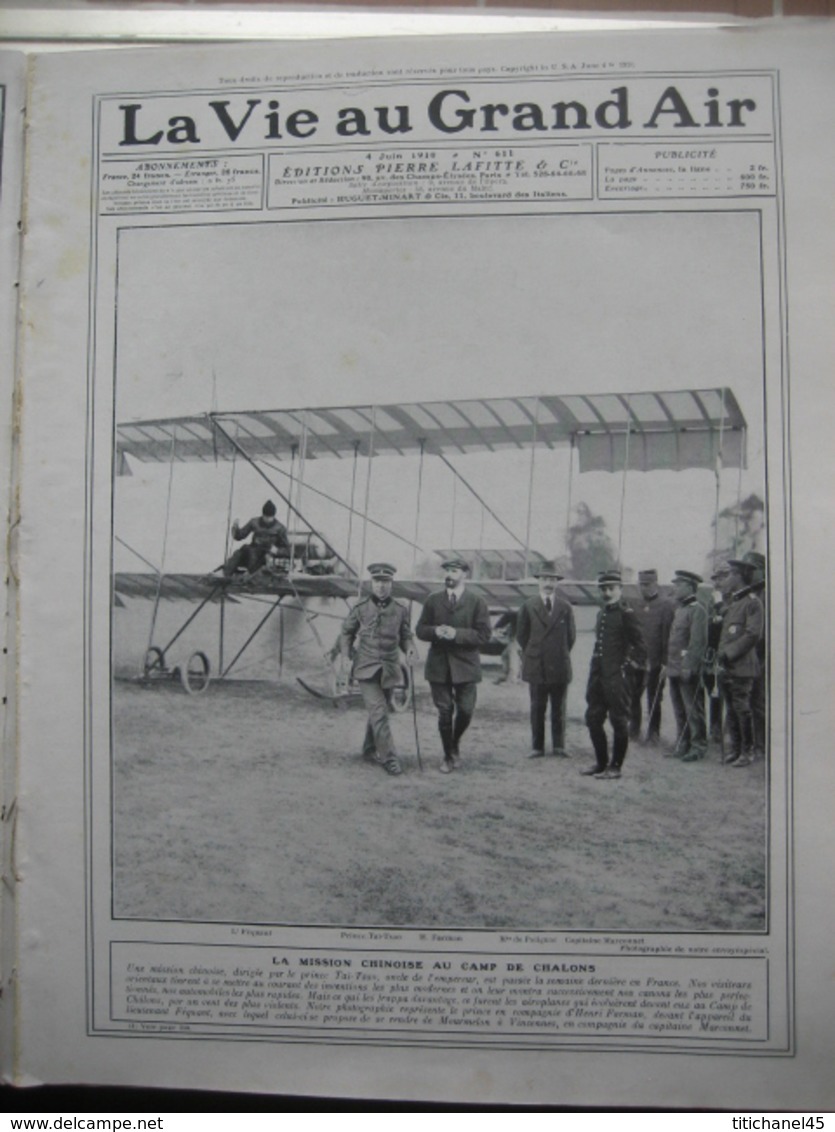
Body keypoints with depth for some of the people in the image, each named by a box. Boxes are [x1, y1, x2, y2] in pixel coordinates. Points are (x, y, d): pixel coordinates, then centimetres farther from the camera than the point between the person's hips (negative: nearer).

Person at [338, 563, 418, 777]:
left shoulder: (400, 609, 2)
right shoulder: (361, 607, -3)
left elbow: (406, 635, 11)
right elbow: (346, 631, 10)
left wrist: (410, 649, -10)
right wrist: (346, 655, 1)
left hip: (389, 670, 3)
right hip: (366, 669, -3)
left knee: (381, 711, 15)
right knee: (378, 713, -13)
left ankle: (370, 748, 35)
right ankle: (389, 758, -10)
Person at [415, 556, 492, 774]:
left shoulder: (477, 602, 0)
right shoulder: (433, 600, 7)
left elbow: (483, 635, -7)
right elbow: (420, 630, 7)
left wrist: (457, 634, -18)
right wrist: (435, 631, -14)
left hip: (465, 665, -1)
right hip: (439, 664, 1)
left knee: (465, 711, 0)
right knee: (445, 712, 4)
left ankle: (455, 743, 30)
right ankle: (448, 756, 21)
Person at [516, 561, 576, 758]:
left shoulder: (565, 607, 4)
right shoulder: (529, 606, 3)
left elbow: (571, 636, 11)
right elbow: (521, 635, 9)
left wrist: (561, 654, 10)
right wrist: (532, 654, 8)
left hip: (559, 666, 1)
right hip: (536, 666, 0)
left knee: (559, 709, 7)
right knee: (537, 708, 4)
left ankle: (559, 746, 16)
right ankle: (537, 746, 11)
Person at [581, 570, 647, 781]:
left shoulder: (626, 614, -9)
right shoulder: (602, 614, 14)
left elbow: (640, 646, -10)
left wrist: (631, 666, -11)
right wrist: (594, 671, 15)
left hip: (617, 677, -8)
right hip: (598, 675, 8)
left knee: (619, 722, 1)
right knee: (593, 719, 12)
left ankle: (615, 767, 10)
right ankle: (601, 763, 25)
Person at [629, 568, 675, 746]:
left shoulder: (667, 605, -5)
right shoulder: (635, 606, 11)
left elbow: (669, 635, -9)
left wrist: (665, 662, -14)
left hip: (655, 663, -4)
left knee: (654, 700, 4)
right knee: (632, 697, 8)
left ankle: (653, 734, 16)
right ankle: (634, 730, 25)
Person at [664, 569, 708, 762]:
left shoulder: (697, 610, -10)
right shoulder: (678, 609, 17)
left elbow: (698, 641, -17)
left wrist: (688, 667, -21)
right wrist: (667, 665, 17)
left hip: (688, 671, -8)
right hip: (674, 669, 8)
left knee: (693, 710, -2)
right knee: (679, 710, 12)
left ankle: (698, 747, 5)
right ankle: (682, 745, 20)